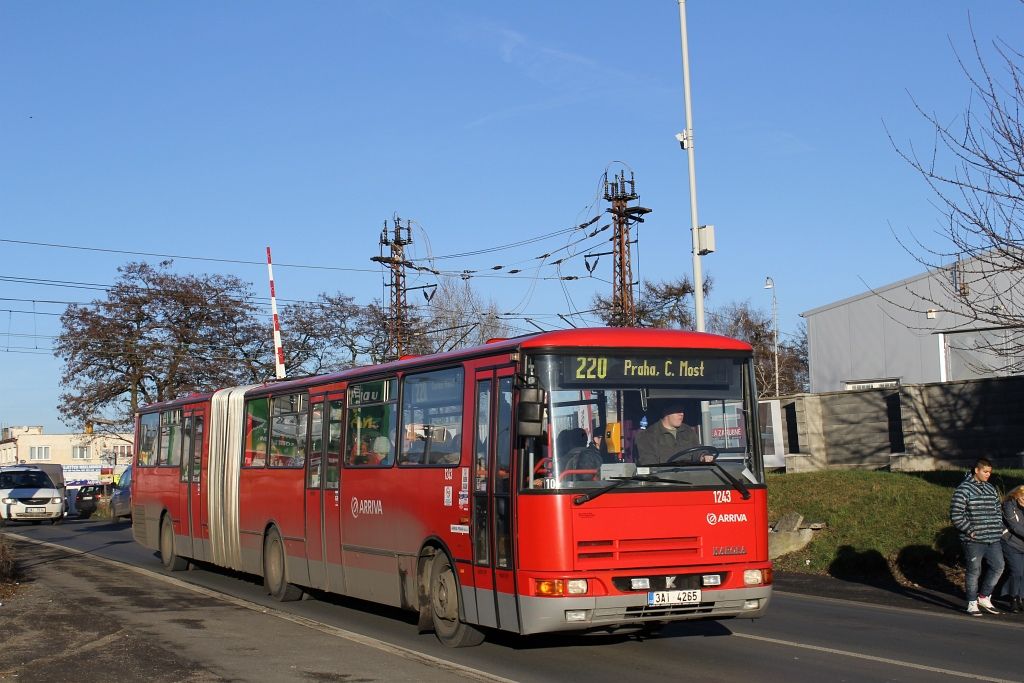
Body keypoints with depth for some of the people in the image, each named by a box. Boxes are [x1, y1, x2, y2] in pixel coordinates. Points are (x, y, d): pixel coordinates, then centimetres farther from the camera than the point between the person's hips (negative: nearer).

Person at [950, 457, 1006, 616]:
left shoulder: (991, 489, 14)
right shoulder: (964, 489, -8)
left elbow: (998, 510, 24)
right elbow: (955, 515, -11)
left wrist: (998, 528, 10)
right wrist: (970, 531, -14)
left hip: (993, 539, 6)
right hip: (973, 540, -6)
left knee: (998, 566, 3)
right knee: (974, 571, 0)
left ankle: (984, 597, 20)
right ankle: (972, 604, 10)